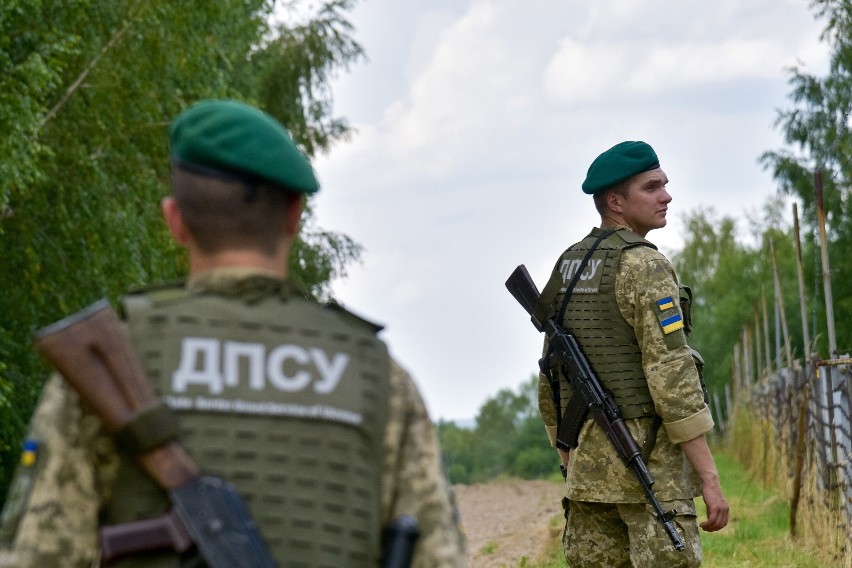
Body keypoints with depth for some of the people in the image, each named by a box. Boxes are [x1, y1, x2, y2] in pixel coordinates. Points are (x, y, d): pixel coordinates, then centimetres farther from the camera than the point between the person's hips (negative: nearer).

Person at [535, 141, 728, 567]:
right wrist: (710, 478, -16)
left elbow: (550, 379, 18)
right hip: (648, 460, -8)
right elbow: (672, 374, -18)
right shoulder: (643, 266, -11)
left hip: (588, 466, 8)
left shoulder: (567, 268, 14)